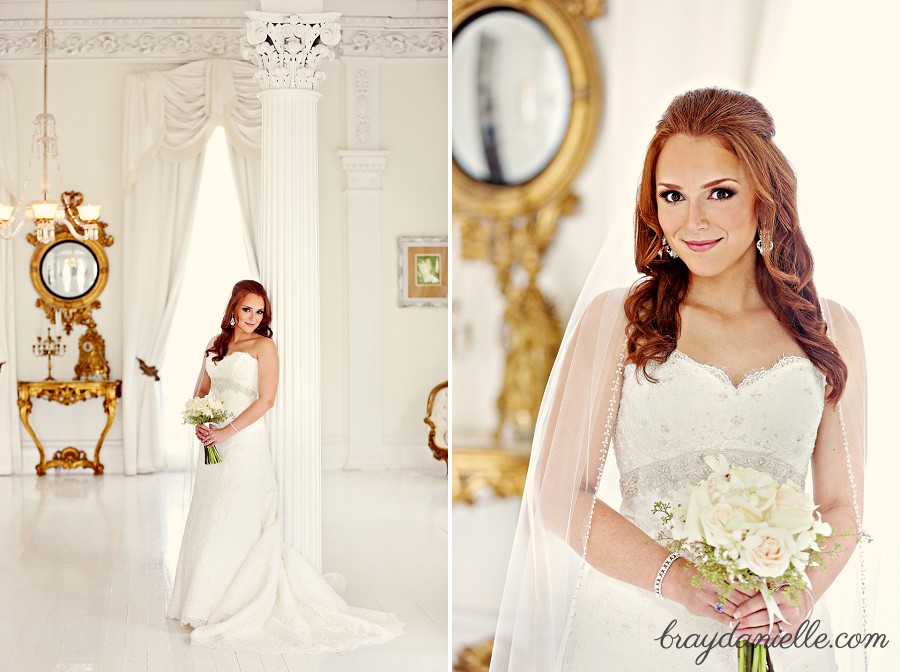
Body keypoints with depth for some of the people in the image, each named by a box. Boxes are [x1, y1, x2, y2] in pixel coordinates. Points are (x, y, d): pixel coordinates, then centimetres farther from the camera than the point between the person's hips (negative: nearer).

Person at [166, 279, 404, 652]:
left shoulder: (264, 346, -7)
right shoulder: (216, 344, 12)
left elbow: (265, 399, -14)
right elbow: (202, 390, 16)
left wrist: (227, 431, -18)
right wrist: (199, 423, -4)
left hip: (244, 442, -7)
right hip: (214, 442, 7)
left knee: (237, 521, -3)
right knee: (209, 520, 12)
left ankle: (236, 604, 6)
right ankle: (207, 599, 23)